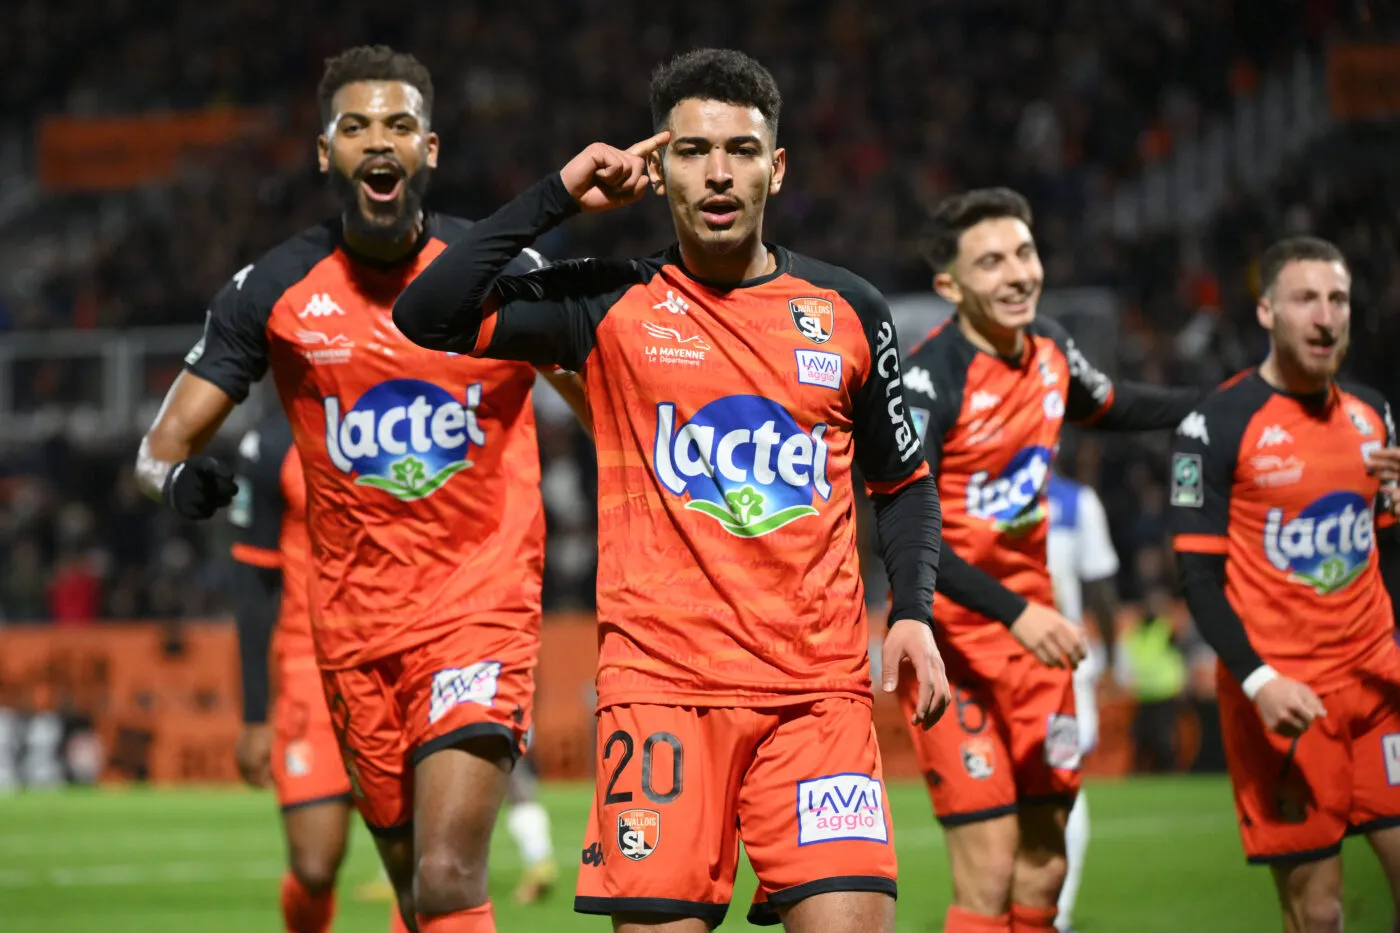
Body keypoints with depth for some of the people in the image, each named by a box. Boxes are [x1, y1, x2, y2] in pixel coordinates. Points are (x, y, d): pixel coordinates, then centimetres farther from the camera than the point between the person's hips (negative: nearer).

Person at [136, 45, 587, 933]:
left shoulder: (505, 274, -2)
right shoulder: (275, 290, 1)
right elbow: (163, 446, 4)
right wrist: (180, 476, -18)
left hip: (482, 607, -3)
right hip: (354, 624, 3)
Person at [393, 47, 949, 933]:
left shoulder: (849, 311, 10)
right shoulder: (611, 305, 5)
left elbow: (902, 482, 20)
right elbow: (428, 317, -4)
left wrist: (914, 612, 4)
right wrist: (558, 196, -3)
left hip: (820, 685, 1)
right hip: (661, 682, -1)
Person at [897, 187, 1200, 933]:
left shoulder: (1049, 347, 4)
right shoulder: (930, 378, -18)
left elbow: (1109, 406, 28)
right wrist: (1012, 613, -30)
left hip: (1033, 629, 7)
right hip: (954, 630, -7)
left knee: (1044, 866, 7)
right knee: (989, 871, -12)